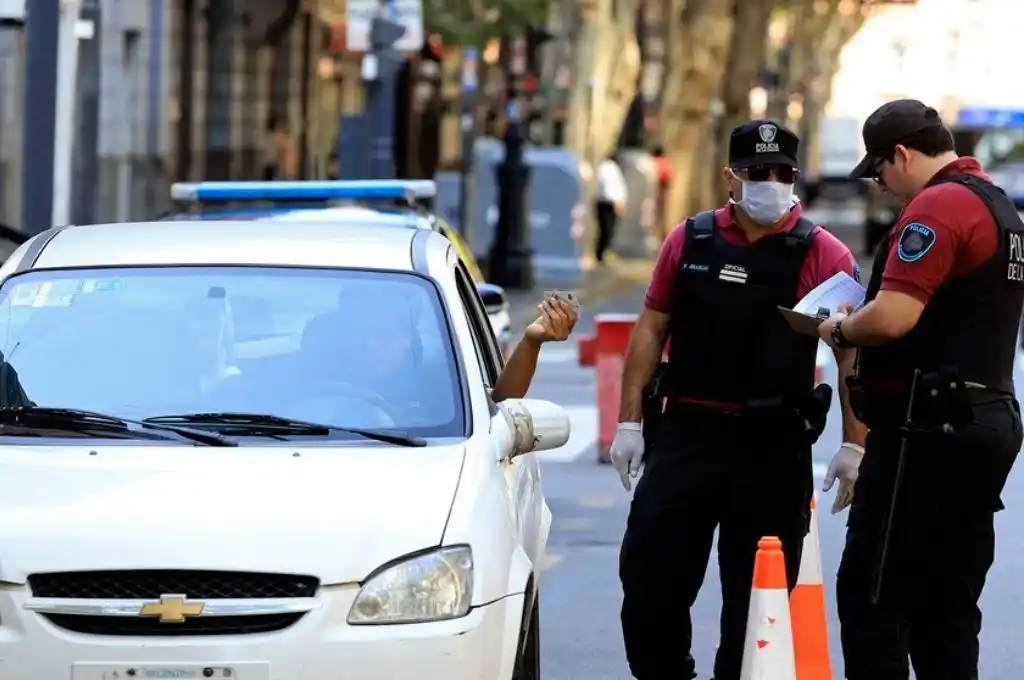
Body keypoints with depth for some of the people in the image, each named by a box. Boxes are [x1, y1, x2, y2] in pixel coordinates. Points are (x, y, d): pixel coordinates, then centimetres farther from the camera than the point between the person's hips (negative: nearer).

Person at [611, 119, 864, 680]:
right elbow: (651, 330, 10)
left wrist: (854, 447, -11)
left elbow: (853, 355, -5)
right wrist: (630, 422, 6)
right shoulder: (690, 241, 5)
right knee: (649, 575, 3)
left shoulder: (822, 255, -3)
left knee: (756, 595, 5)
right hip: (686, 433, 3)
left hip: (773, 447, -2)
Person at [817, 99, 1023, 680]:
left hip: (928, 430, -10)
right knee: (950, 610, 12)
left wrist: (840, 329, -4)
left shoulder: (938, 206, -14)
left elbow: (892, 317, -23)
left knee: (873, 600, -7)